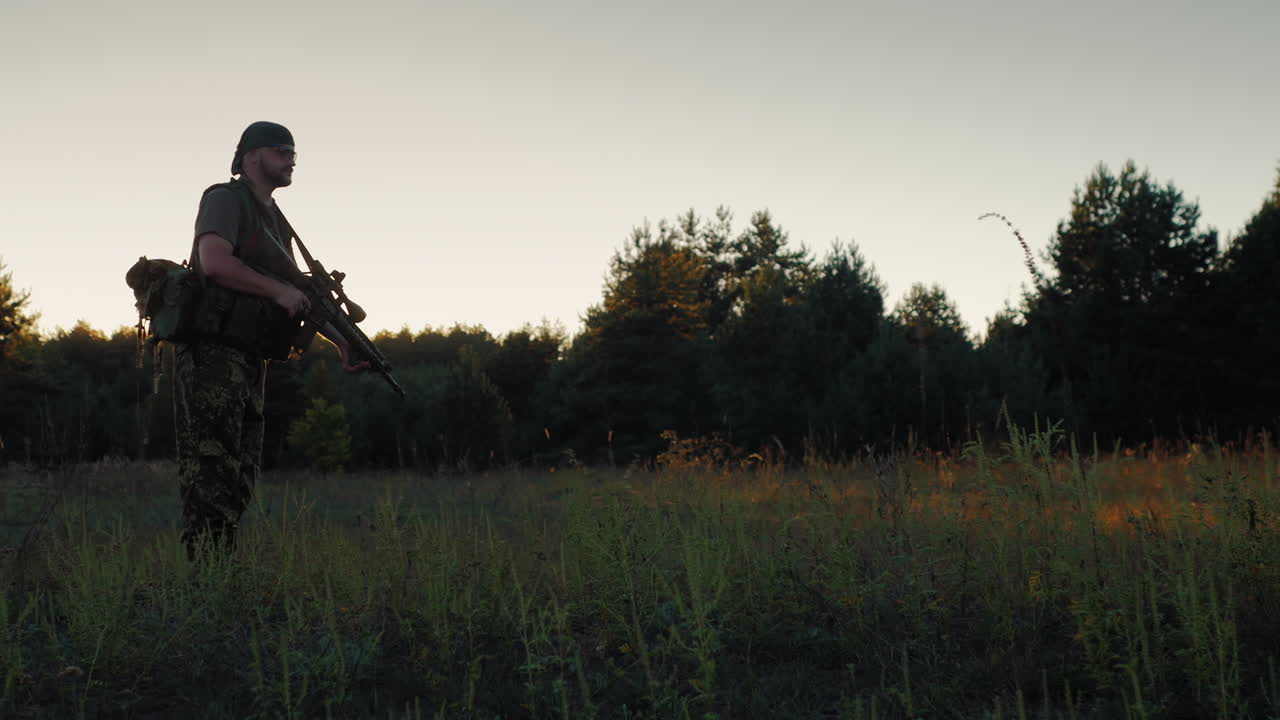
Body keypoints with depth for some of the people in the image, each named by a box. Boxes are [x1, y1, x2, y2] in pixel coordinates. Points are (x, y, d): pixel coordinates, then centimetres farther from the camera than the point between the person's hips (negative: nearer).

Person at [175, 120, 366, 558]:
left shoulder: (277, 221, 21)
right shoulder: (227, 199, -5)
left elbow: (299, 292, 24)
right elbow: (215, 261, -23)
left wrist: (340, 341, 14)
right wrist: (279, 291, -17)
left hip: (249, 360, 9)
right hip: (212, 354, -9)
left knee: (242, 473, 10)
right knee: (211, 471, -11)